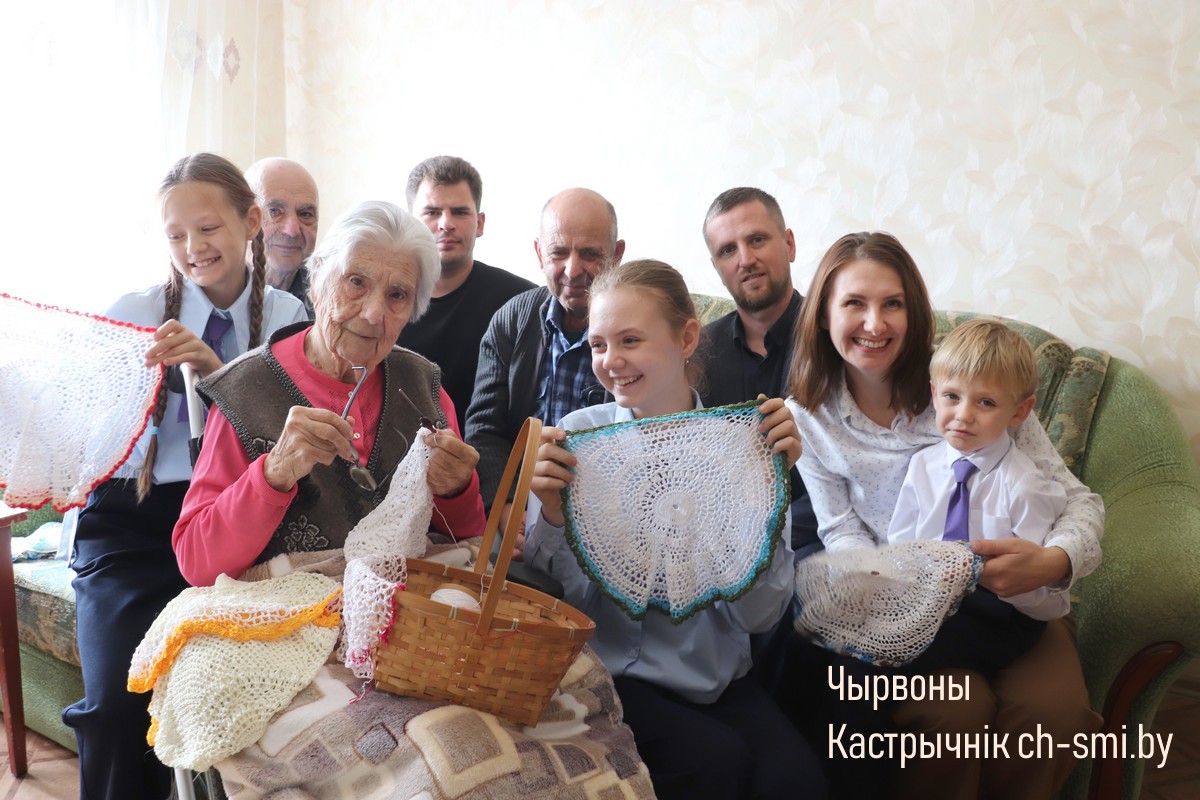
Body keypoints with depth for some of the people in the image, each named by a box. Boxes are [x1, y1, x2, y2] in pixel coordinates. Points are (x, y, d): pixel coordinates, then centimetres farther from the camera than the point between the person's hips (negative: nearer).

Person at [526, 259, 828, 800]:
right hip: (611, 670, -1)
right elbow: (569, 601, -4)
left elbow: (757, 615, -7)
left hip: (712, 674, 1)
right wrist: (553, 517, -22)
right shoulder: (578, 436, -4)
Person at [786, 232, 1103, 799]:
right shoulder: (808, 416, 1)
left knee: (1052, 710, -28)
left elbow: (1077, 499, -4)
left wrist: (1054, 560, -27)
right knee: (952, 713, -31)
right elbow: (841, 534, 0)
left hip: (1008, 589, 1)